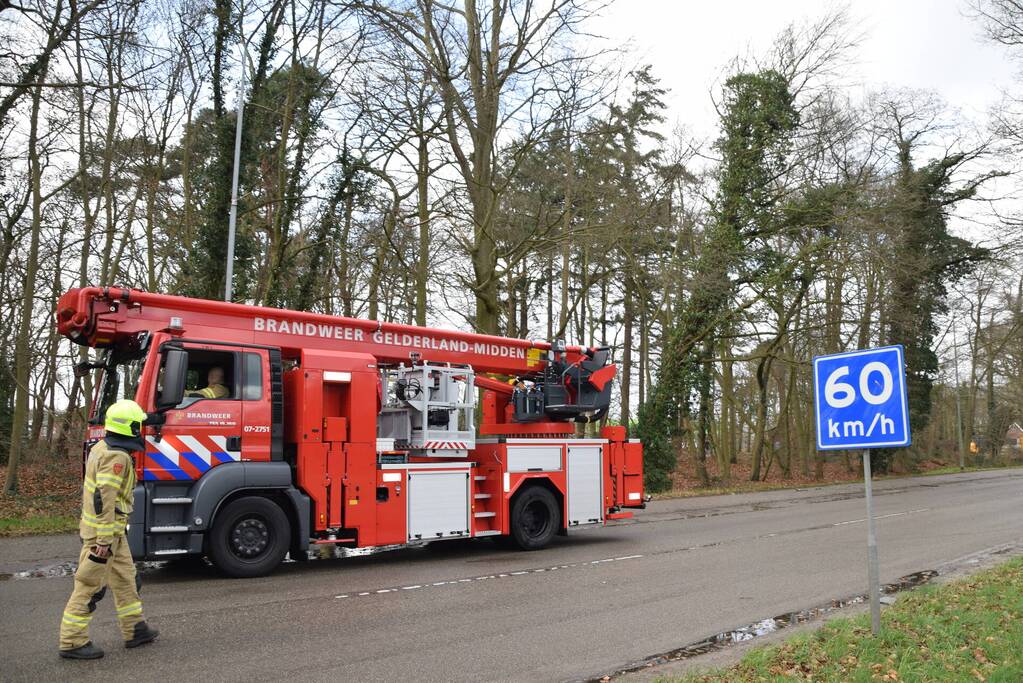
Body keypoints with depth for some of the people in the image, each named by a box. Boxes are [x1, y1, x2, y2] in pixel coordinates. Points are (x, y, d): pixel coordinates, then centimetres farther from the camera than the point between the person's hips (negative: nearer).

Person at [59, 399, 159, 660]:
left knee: (125, 578, 17)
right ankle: (72, 642, 8)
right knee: (90, 586, -1)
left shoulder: (102, 447, 9)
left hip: (113, 531, 10)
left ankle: (134, 630, 25)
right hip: (105, 531, -10)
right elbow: (103, 499, -27)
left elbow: (93, 489, 19)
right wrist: (104, 540, -25)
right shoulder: (117, 457, -22)